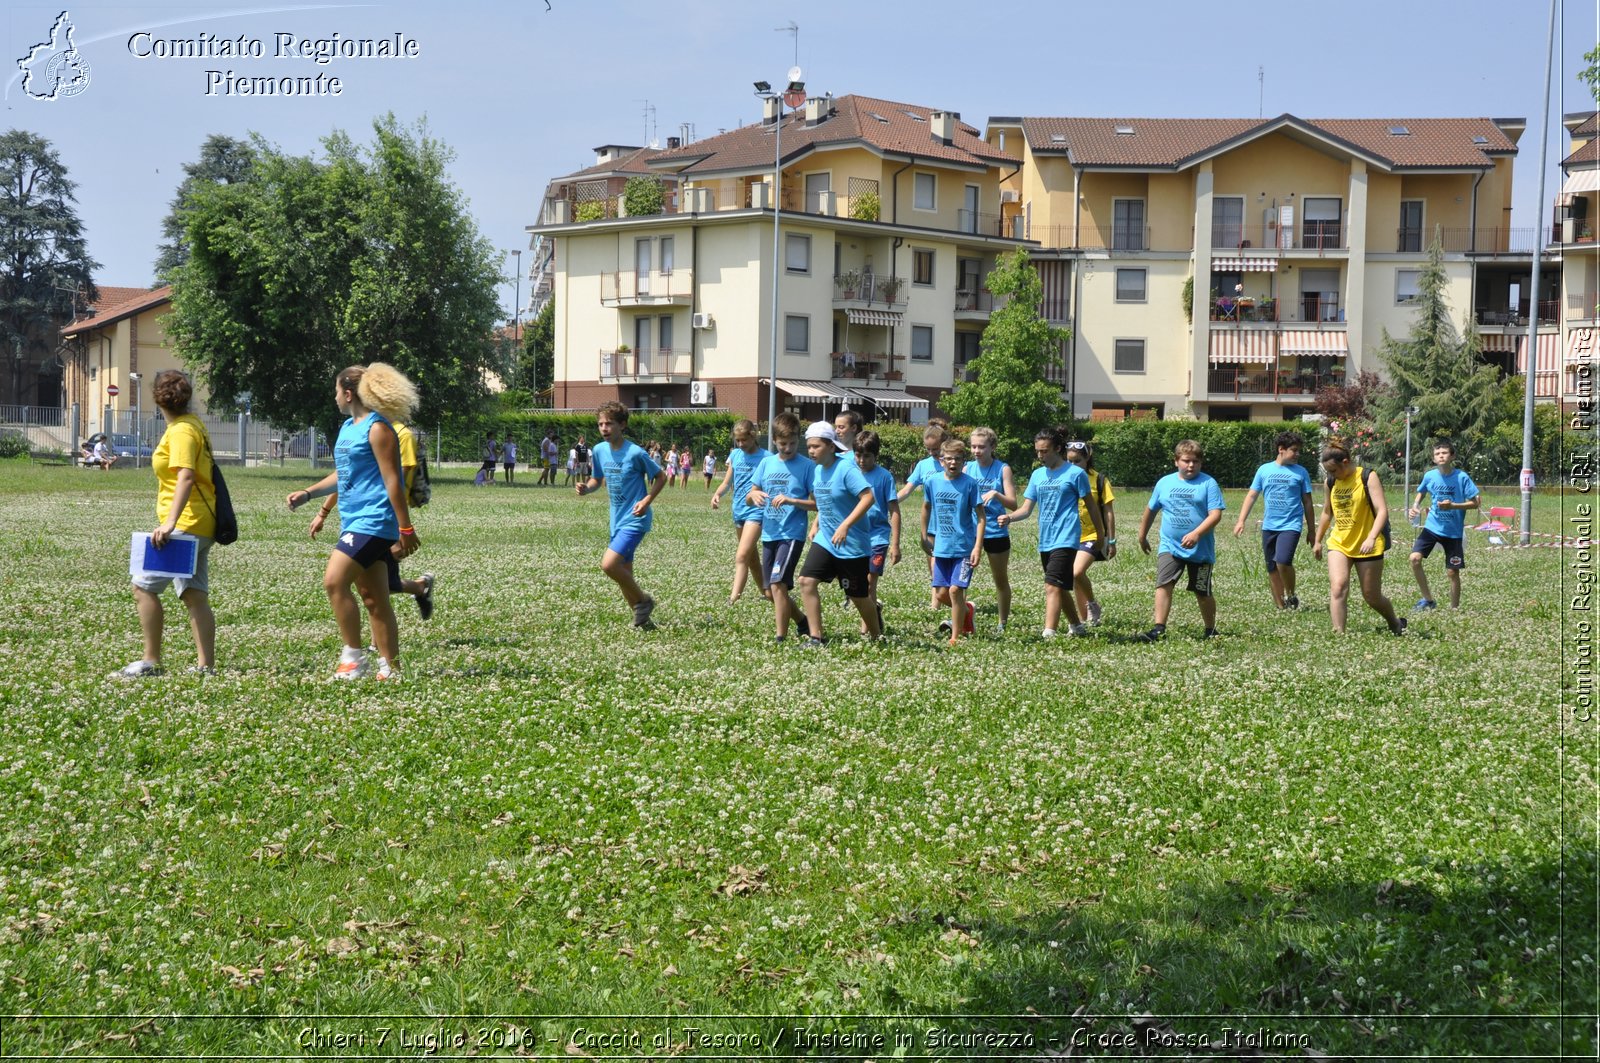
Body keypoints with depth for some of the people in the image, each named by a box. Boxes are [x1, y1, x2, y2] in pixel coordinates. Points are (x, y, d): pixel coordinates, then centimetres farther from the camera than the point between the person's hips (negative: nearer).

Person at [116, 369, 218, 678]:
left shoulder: (181, 431, -13)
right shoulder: (193, 424, 16)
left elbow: (185, 477, -25)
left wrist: (170, 522, -33)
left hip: (185, 523, -10)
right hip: (200, 525, 10)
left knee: (144, 586, -6)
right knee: (195, 595, 7)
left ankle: (150, 662, -4)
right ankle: (206, 664, 5)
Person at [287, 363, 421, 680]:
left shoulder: (378, 429, -12)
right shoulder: (348, 427, 17)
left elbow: (392, 481, -15)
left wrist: (406, 530, -17)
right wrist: (308, 494, 18)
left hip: (374, 522, -10)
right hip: (354, 521, 10)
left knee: (334, 581, -18)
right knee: (373, 598, 9)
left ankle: (353, 657, -10)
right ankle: (390, 669, 13)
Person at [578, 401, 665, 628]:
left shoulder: (635, 453, -15)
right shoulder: (600, 451, 4)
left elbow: (661, 477, -4)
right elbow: (597, 480, 18)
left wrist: (647, 500, -18)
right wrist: (586, 488, -4)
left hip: (635, 520, -7)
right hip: (617, 520, 7)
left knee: (609, 564, -20)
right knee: (623, 574, 10)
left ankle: (643, 601, 0)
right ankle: (642, 618, 24)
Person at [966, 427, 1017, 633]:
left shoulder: (1003, 469, -4)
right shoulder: (968, 468, 4)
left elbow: (1013, 504, -10)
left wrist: (996, 494, -27)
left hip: (996, 532, -2)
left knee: (1001, 580, 11)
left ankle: (1003, 623, 24)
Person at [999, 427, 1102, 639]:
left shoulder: (1075, 474, -6)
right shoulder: (1037, 475, 11)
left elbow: (1091, 506, 2)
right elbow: (1026, 508, 8)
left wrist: (1101, 537, 6)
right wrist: (1009, 517, -13)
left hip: (1065, 539, -7)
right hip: (1045, 541, 7)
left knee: (1052, 586, -18)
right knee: (1060, 588, 17)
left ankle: (1048, 634, -24)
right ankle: (1077, 627, 35)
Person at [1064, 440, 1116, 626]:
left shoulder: (1099, 480, -5)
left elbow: (1108, 512, -2)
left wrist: (1112, 541, -3)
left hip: (1092, 536, -5)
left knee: (1077, 572, -23)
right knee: (1075, 581, 8)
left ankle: (1093, 604, 2)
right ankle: (1085, 619, 22)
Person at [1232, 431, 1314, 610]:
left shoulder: (1300, 472, 2)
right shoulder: (1264, 470, 6)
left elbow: (1307, 502, 8)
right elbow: (1251, 495, 8)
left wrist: (1311, 529, 9)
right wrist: (1241, 521, -1)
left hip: (1291, 525, -3)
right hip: (1269, 526, 3)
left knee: (1283, 561, -22)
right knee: (1272, 568, 7)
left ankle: (1291, 595, 0)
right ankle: (1280, 605, 19)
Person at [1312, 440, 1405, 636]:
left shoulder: (1367, 477, -11)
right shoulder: (1331, 482, 4)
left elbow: (1382, 510, -19)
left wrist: (1371, 538, -32)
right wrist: (1318, 541, 23)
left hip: (1366, 547, -4)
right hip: (1339, 544, 4)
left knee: (1372, 596, 6)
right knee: (1338, 587, -18)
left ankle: (1396, 624, 34)